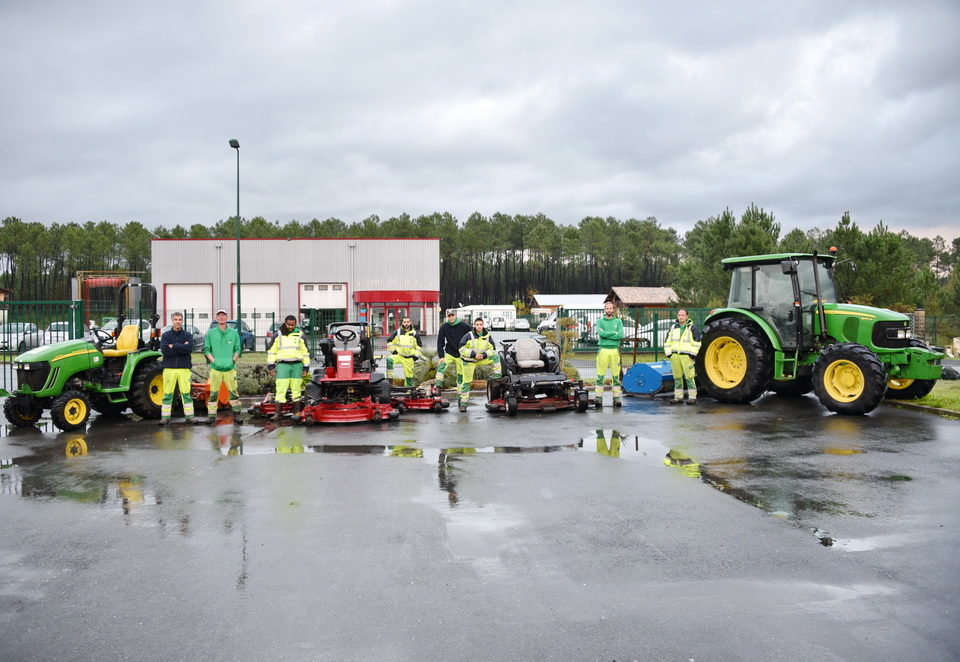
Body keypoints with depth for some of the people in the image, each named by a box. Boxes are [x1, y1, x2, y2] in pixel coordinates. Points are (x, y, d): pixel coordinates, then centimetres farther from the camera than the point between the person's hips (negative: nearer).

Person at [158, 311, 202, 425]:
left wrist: (173, 346, -10)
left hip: (184, 369, 0)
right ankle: (165, 417, 6)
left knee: (186, 393, 2)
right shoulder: (165, 335, 6)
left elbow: (189, 349, -12)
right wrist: (181, 347, -10)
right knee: (167, 394, 2)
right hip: (169, 368, 0)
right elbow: (164, 351, -9)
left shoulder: (188, 335, 6)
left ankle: (189, 416, 7)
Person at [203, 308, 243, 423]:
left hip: (230, 367, 0)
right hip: (215, 368, 0)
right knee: (213, 392, 0)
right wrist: (213, 361, -6)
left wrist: (233, 360, -4)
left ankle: (236, 413, 10)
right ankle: (211, 414, 7)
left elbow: (238, 349, 9)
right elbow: (206, 349, 6)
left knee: (233, 391, -1)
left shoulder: (234, 332, 9)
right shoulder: (210, 333, 7)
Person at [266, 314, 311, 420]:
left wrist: (306, 367, 6)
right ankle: (278, 413, -5)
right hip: (282, 365, -1)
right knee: (281, 389, -7)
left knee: (296, 389, 3)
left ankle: (297, 412, 8)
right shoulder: (278, 335, 7)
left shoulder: (300, 335, 9)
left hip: (297, 365, 1)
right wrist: (271, 365, 1)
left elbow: (305, 352, 12)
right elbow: (271, 351, 9)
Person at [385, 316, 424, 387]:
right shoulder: (397, 332, 1)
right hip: (399, 355, 0)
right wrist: (393, 350, 1)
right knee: (389, 359, -29)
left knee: (409, 374, 4)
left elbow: (419, 346, 11)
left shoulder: (415, 334, 3)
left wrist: (417, 355, 1)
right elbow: (389, 342, 10)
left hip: (409, 358, 0)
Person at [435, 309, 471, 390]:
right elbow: (440, 342, -3)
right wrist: (441, 356, -11)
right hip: (449, 353, 1)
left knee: (461, 374, 6)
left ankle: (460, 392, 19)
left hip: (461, 355, 0)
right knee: (441, 368, -20)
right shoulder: (444, 327, -6)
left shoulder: (464, 326, -9)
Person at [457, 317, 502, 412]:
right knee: (467, 382, 0)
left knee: (495, 356, -13)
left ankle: (496, 377, -12)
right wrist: (474, 354, -22)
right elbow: (461, 349, -16)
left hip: (482, 359, 3)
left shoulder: (487, 336, -5)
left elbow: (492, 349, 0)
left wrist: (484, 354, -18)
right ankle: (463, 403, 8)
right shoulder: (469, 336, -15)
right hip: (469, 361, -3)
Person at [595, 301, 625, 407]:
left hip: (615, 350, 1)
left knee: (616, 376, 2)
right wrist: (614, 333, -6)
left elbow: (621, 335, -5)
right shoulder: (600, 321, 8)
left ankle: (617, 398, 6)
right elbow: (601, 333, -10)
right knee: (600, 376, -3)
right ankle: (599, 398, 0)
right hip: (603, 350, -1)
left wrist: (607, 335, -8)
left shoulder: (618, 321, 11)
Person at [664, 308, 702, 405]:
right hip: (675, 356, 5)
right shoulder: (673, 328, 15)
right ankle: (678, 397, 14)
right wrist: (668, 353, 8)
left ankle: (692, 397, -2)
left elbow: (696, 342, -3)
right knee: (677, 377, 8)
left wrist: (692, 354, -10)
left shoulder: (692, 328, 1)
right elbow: (667, 341, 17)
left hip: (687, 356, -5)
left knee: (689, 377, -7)